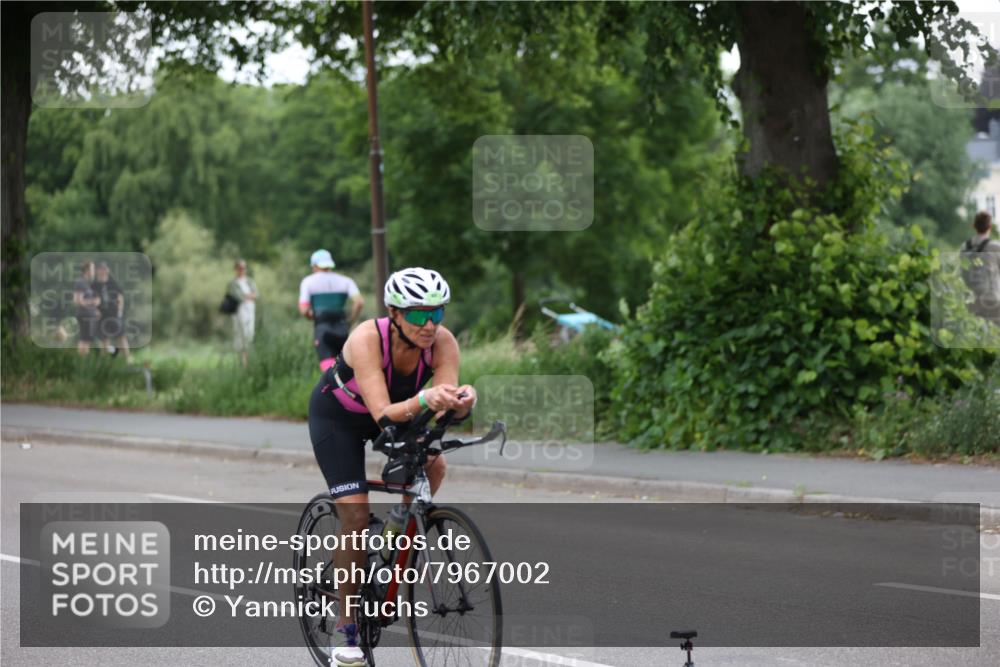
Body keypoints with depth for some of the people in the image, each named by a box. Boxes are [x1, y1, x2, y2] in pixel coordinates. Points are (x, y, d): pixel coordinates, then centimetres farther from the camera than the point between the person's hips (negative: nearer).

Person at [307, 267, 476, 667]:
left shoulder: (442, 342, -27)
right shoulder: (367, 339, -38)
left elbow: (450, 409, -34)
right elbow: (384, 416, -45)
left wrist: (462, 401, -57)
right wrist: (423, 399, -63)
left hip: (396, 412, 5)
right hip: (337, 417, -5)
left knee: (433, 464, -20)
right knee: (356, 516, -14)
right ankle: (345, 627, -3)